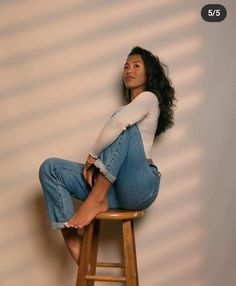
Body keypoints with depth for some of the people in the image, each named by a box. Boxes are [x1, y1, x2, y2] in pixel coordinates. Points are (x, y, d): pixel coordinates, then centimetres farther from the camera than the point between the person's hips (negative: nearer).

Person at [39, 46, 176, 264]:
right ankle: (73, 241, -14)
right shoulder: (126, 109, 28)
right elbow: (112, 139, 17)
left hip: (141, 186, -7)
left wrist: (92, 155, -10)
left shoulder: (149, 97, 2)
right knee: (50, 169, -4)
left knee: (124, 125, -29)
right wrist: (94, 163, -3)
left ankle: (96, 199, -27)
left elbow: (117, 123, -19)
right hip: (116, 188, 8)